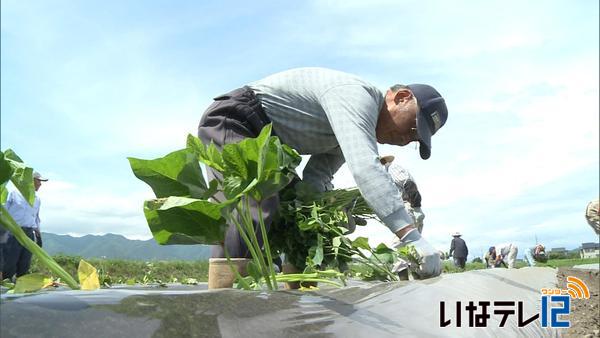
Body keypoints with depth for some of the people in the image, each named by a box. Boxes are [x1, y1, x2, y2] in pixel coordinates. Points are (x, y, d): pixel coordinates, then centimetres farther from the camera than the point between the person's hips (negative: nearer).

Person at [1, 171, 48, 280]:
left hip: (29, 234, 5)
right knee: (10, 263, -6)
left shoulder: (37, 199, 16)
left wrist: (38, 234, 18)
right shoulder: (15, 193, 2)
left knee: (24, 266, 5)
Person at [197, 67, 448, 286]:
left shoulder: (353, 126, 11)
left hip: (255, 139, 11)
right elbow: (365, 167, -37)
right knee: (256, 208, -28)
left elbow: (315, 176, 4)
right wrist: (411, 236, -41)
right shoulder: (356, 95, -21)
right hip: (230, 121, -11)